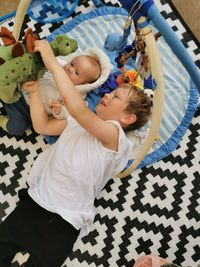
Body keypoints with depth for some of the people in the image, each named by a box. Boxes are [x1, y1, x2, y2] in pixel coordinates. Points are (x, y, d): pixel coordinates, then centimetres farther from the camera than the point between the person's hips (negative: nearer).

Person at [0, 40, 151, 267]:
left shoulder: (115, 133, -11)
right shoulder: (81, 120, 14)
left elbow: (77, 108, -27)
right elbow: (42, 126, 19)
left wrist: (53, 63, -20)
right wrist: (34, 91, 9)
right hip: (33, 202, 6)